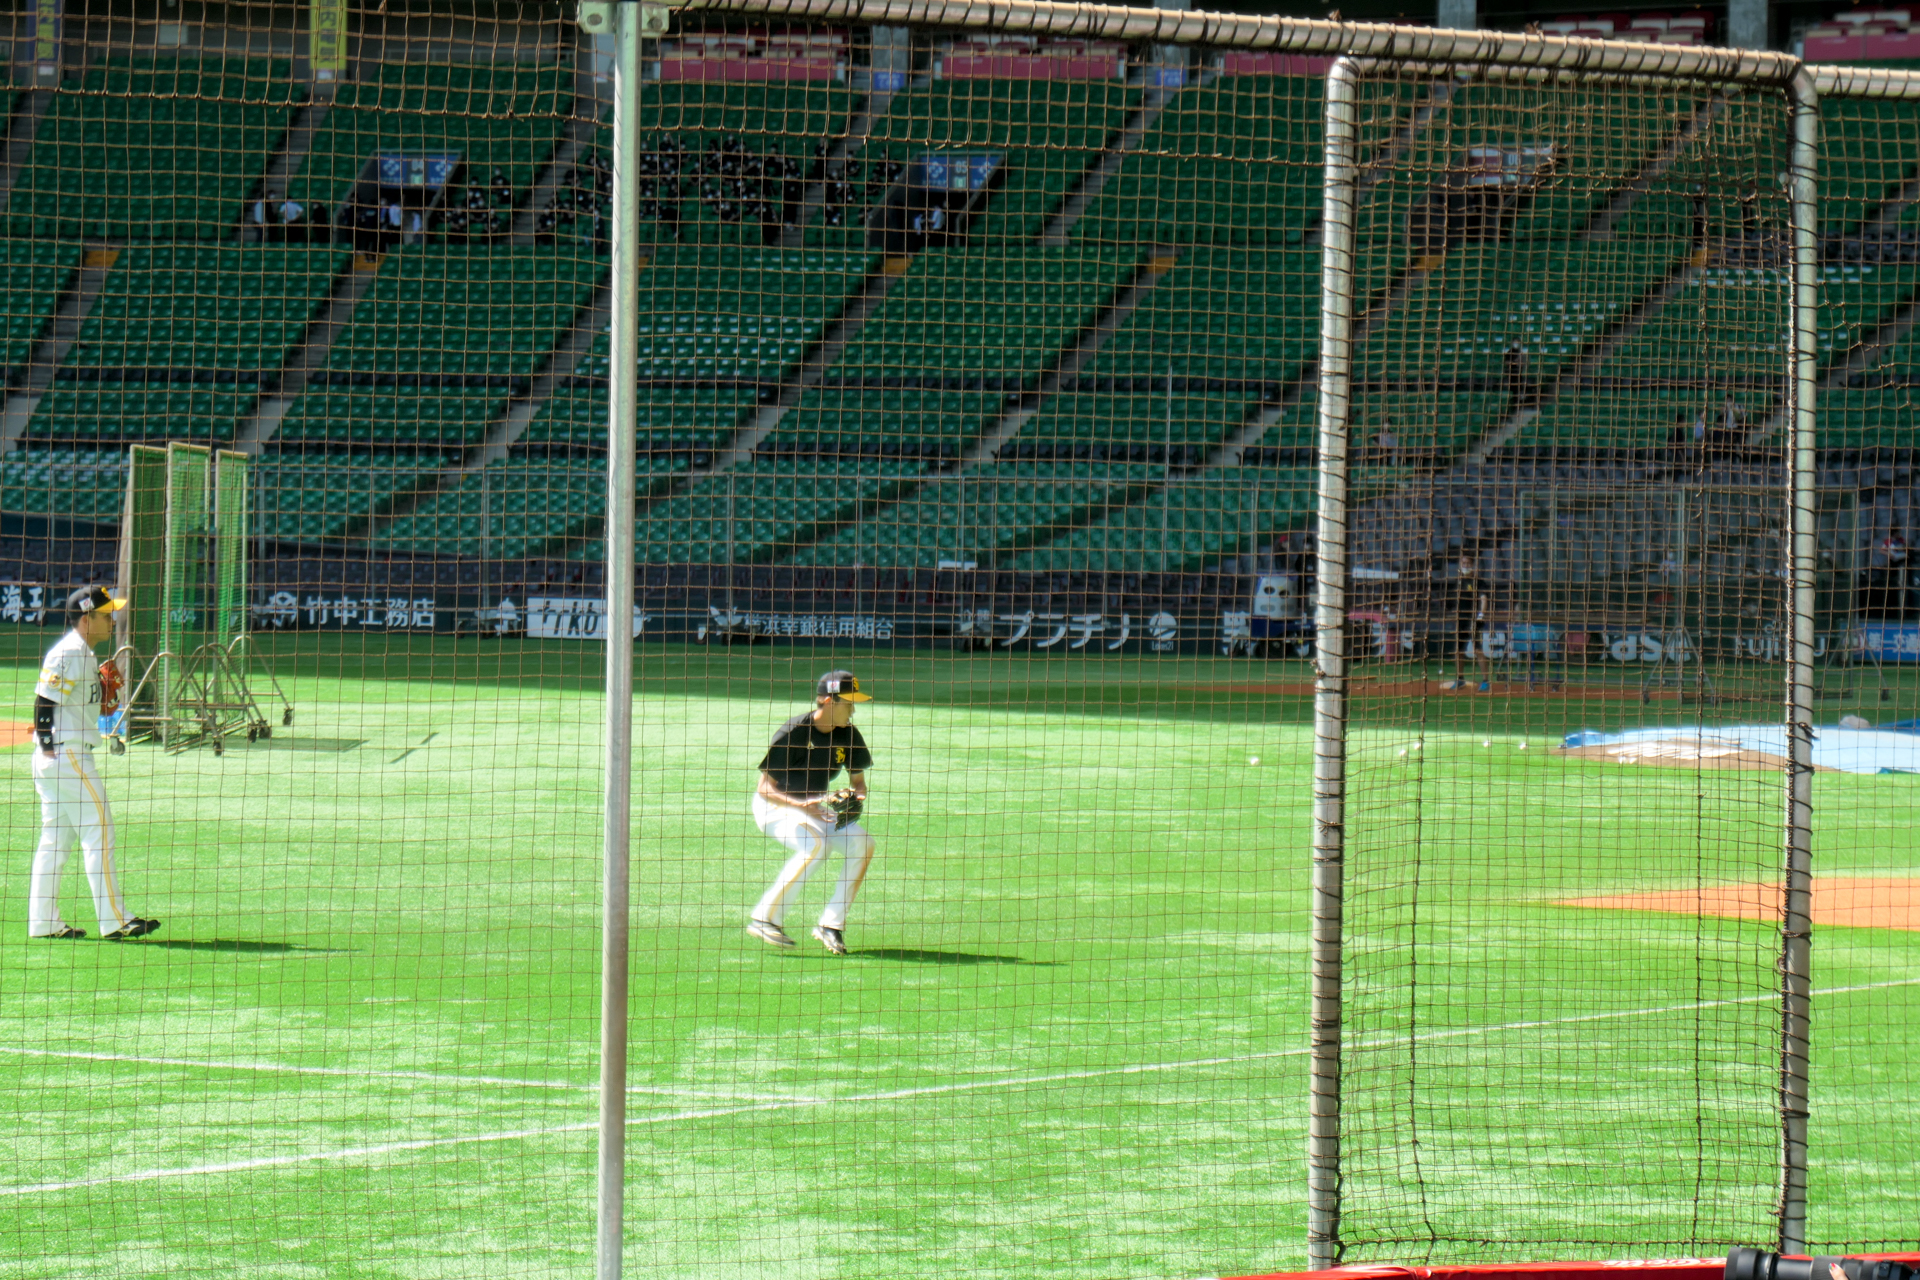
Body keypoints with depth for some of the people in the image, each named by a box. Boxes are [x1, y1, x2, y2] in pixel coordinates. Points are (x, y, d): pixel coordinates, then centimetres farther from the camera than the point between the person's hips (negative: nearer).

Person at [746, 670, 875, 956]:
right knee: (815, 843, -34)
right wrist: (801, 805, -37)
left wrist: (857, 797, -20)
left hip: (814, 808, 6)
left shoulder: (848, 735, -7)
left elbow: (858, 782, 4)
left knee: (861, 843, -16)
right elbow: (765, 788, -22)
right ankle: (763, 919, -27)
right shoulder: (793, 732, -24)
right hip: (774, 806, -6)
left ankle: (831, 925, -11)